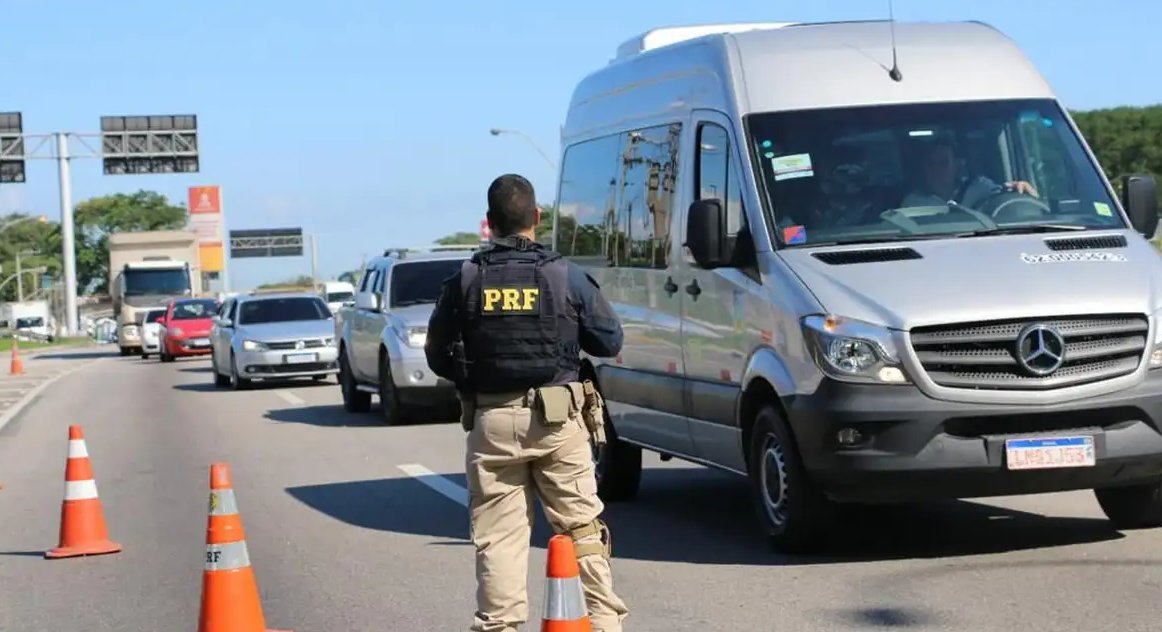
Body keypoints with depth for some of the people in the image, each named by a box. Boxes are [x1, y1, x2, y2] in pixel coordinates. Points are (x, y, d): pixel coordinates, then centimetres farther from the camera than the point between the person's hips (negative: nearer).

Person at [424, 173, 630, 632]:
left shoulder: (465, 282, -1)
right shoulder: (565, 276, -4)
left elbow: (438, 357, 4)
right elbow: (610, 340, 3)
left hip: (492, 421, 1)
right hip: (558, 419, -1)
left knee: (497, 535, 5)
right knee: (581, 527, 6)